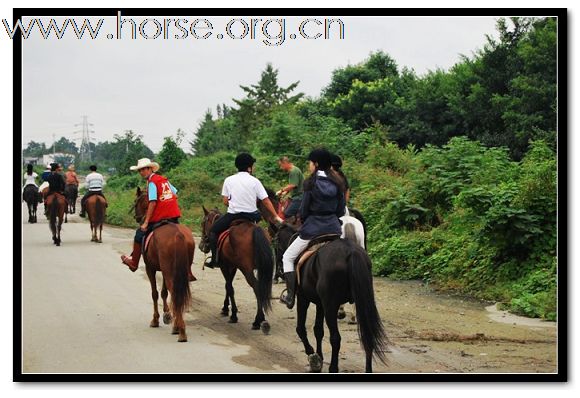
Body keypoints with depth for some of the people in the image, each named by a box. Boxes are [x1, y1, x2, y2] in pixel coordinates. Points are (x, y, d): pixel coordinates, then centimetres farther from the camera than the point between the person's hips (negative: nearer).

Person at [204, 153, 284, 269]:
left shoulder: (229, 180, 1)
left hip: (233, 215, -1)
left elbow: (225, 201, -1)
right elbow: (266, 201, -2)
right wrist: (276, 217, 5)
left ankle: (214, 259, 9)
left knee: (213, 230, 18)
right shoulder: (254, 181, -1)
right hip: (251, 215, 1)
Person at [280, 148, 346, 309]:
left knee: (288, 257, 11)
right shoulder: (338, 183, 4)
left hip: (312, 228, -4)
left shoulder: (311, 183, -10)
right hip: (334, 227, 5)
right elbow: (341, 210, 7)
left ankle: (290, 296, 3)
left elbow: (304, 210, -7)